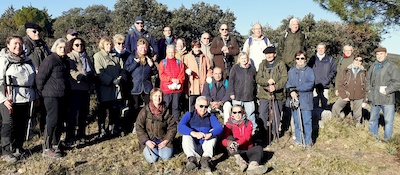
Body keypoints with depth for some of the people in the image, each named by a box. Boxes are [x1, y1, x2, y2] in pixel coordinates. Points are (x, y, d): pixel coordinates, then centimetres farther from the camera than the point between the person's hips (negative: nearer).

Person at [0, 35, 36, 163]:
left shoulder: (27, 60, 15)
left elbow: (33, 79, 21)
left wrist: (35, 96, 19)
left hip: (26, 99, 6)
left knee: (22, 124, 12)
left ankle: (18, 147, 27)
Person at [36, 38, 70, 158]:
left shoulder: (65, 61, 13)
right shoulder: (50, 60, -12)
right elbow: (40, 77, -12)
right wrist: (42, 92, -4)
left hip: (63, 96, 8)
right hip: (52, 95, -8)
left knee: (60, 121, 12)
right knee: (53, 120, -6)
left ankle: (55, 145, 25)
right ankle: (47, 149, 2)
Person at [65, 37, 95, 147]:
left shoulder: (86, 57, 22)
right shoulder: (69, 57, 1)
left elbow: (92, 71, 23)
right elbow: (71, 71, -15)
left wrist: (91, 76, 3)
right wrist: (79, 76, -30)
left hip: (86, 88, 7)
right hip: (75, 87, -7)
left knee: (84, 113, 11)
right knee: (73, 112, -7)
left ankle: (81, 136, 23)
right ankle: (70, 138, -2)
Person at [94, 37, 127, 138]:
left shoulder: (116, 57, 19)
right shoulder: (98, 56, 3)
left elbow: (122, 69, 13)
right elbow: (99, 72, -8)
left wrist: (120, 78, -8)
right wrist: (112, 80, -16)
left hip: (116, 86, 4)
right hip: (104, 86, -4)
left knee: (115, 109, 6)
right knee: (103, 109, 1)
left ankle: (113, 129, 15)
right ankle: (102, 130, 8)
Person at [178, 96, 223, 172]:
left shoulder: (211, 116, 9)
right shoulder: (189, 115, 5)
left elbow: (219, 128, -12)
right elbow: (180, 127, -16)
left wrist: (210, 134, -35)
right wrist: (193, 133, -35)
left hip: (206, 148, 1)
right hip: (192, 148, 0)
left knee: (213, 131, -18)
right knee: (186, 134, -20)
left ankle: (206, 159, -34)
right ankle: (192, 159, -37)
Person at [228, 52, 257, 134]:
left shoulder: (252, 69, 8)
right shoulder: (235, 68, 0)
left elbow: (255, 82, 15)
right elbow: (231, 81, -1)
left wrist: (254, 93, 13)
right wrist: (231, 93, -7)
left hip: (249, 96, 2)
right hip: (237, 96, -1)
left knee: (251, 114, 5)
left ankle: (253, 130, 16)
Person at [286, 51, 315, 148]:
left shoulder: (309, 70, -1)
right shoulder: (291, 71, 11)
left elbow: (310, 84, -12)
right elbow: (288, 83, 6)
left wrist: (296, 89, -15)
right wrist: (291, 91, -13)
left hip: (306, 100, -3)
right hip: (294, 99, 4)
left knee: (307, 121, -2)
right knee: (296, 121, 10)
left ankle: (308, 141, 8)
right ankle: (298, 140, 22)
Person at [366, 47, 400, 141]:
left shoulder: (392, 66, -7)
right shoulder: (373, 66, 11)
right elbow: (368, 78, 23)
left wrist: (386, 90, -17)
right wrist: (369, 89, 10)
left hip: (387, 99, -5)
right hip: (374, 98, 6)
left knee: (388, 121, -1)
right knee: (373, 119, 16)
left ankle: (386, 139, 12)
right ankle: (373, 136, 31)